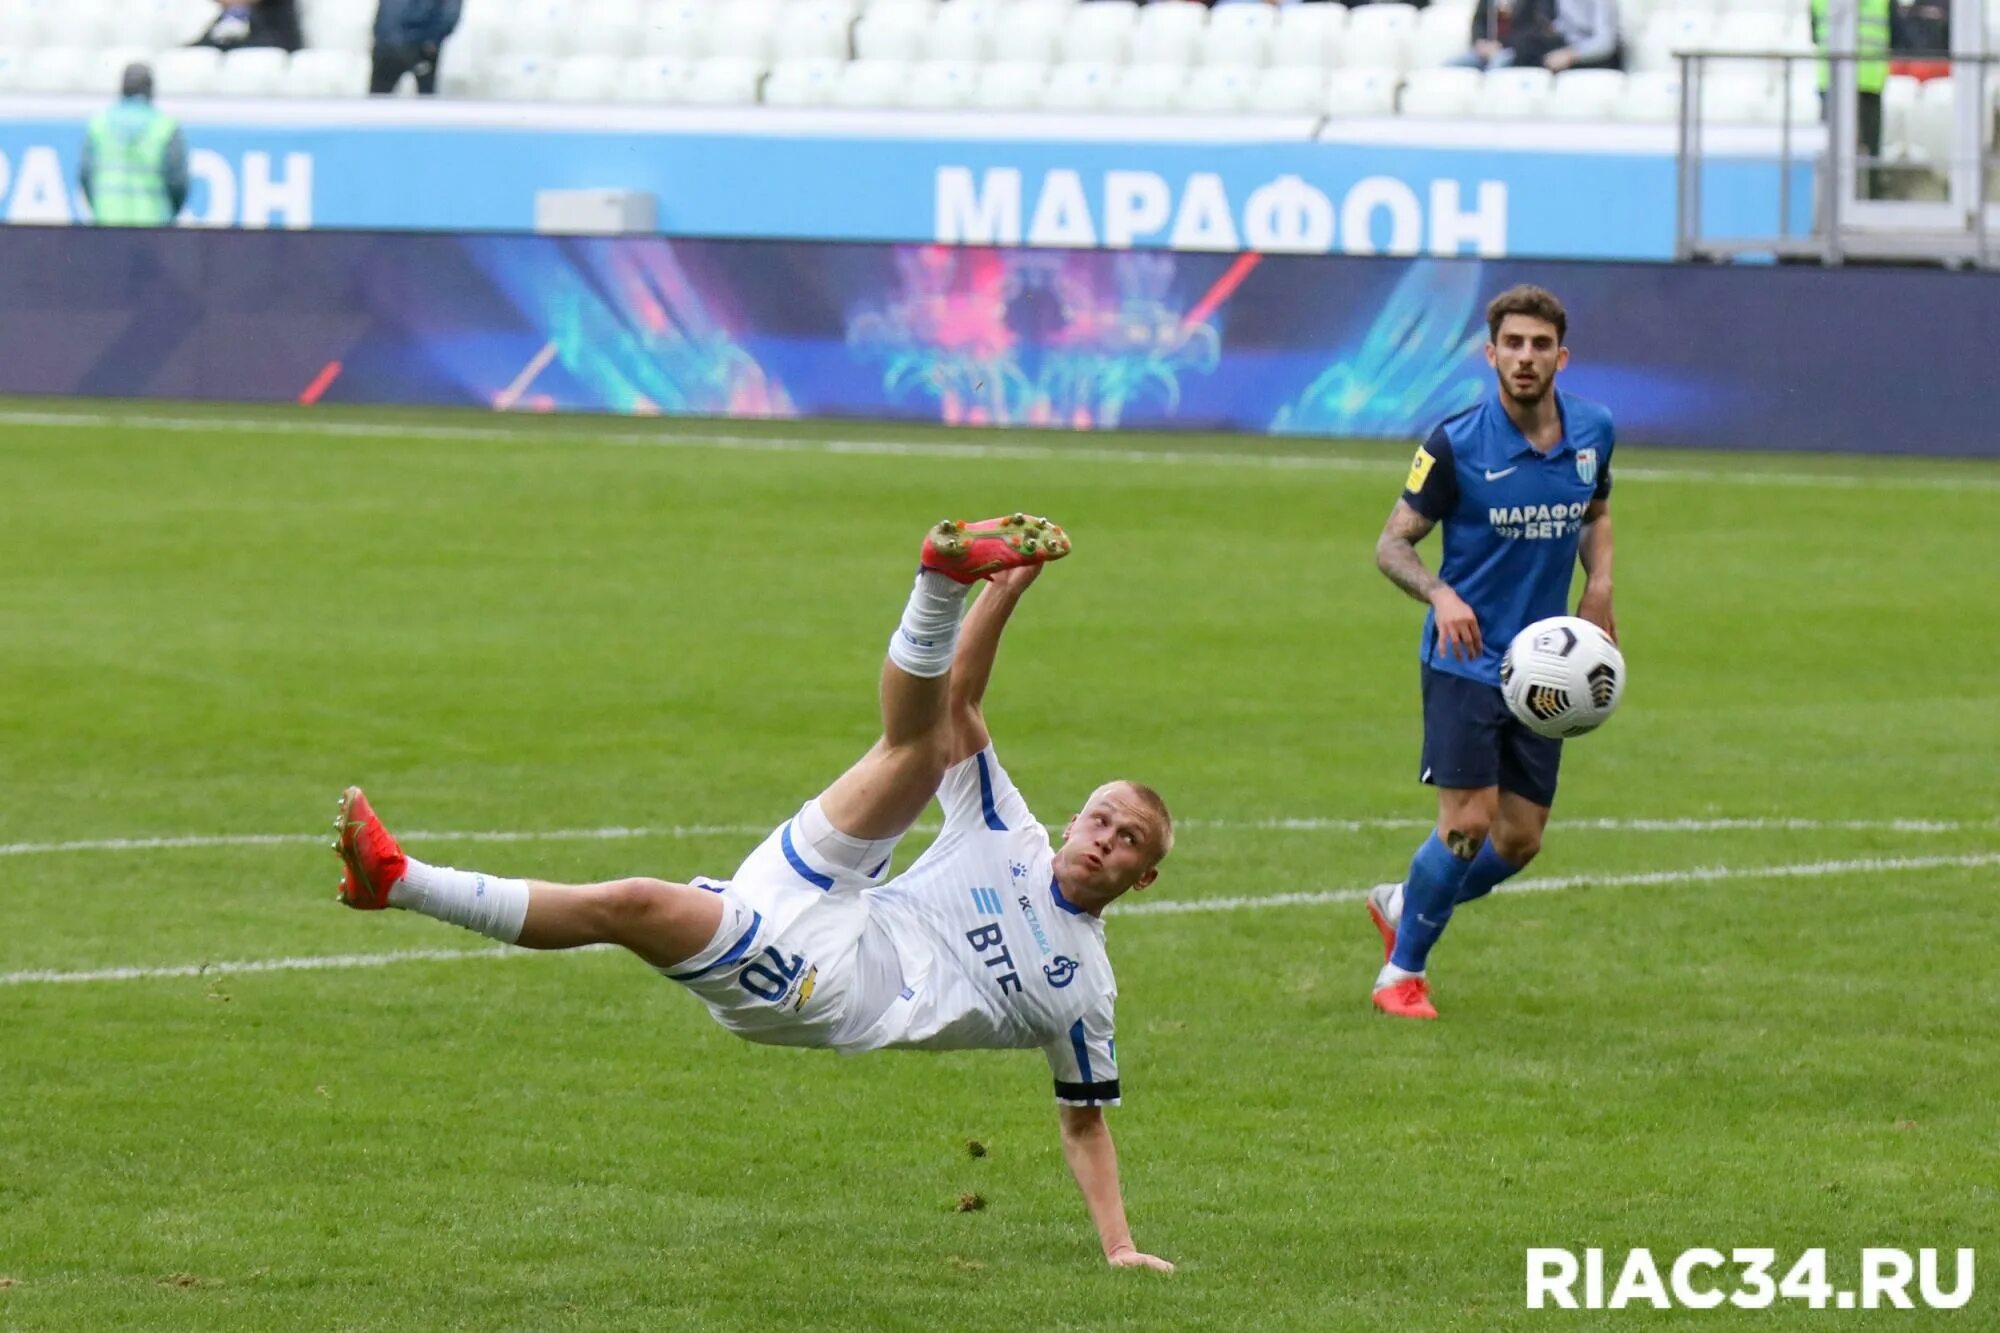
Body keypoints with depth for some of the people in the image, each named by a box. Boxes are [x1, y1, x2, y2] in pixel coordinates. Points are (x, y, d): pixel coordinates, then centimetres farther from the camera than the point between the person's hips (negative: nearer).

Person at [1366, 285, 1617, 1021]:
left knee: (1520, 840, 6)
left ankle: (1403, 905, 33)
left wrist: (1599, 586, 2)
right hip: (1465, 662, -5)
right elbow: (1393, 543, -8)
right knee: (1468, 823, -14)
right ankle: (1402, 972, 6)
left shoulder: (1592, 431, 0)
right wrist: (1440, 594, -28)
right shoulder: (1456, 446, -14)